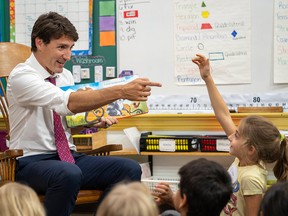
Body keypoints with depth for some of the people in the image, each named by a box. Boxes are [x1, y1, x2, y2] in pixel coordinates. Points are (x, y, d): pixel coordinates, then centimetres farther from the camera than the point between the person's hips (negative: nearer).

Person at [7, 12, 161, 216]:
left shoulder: (66, 76, 9)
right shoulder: (21, 76, -14)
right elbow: (68, 102, -31)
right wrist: (121, 91, -41)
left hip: (68, 157, 7)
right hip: (31, 161, -7)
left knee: (129, 169, -15)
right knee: (69, 174, -40)